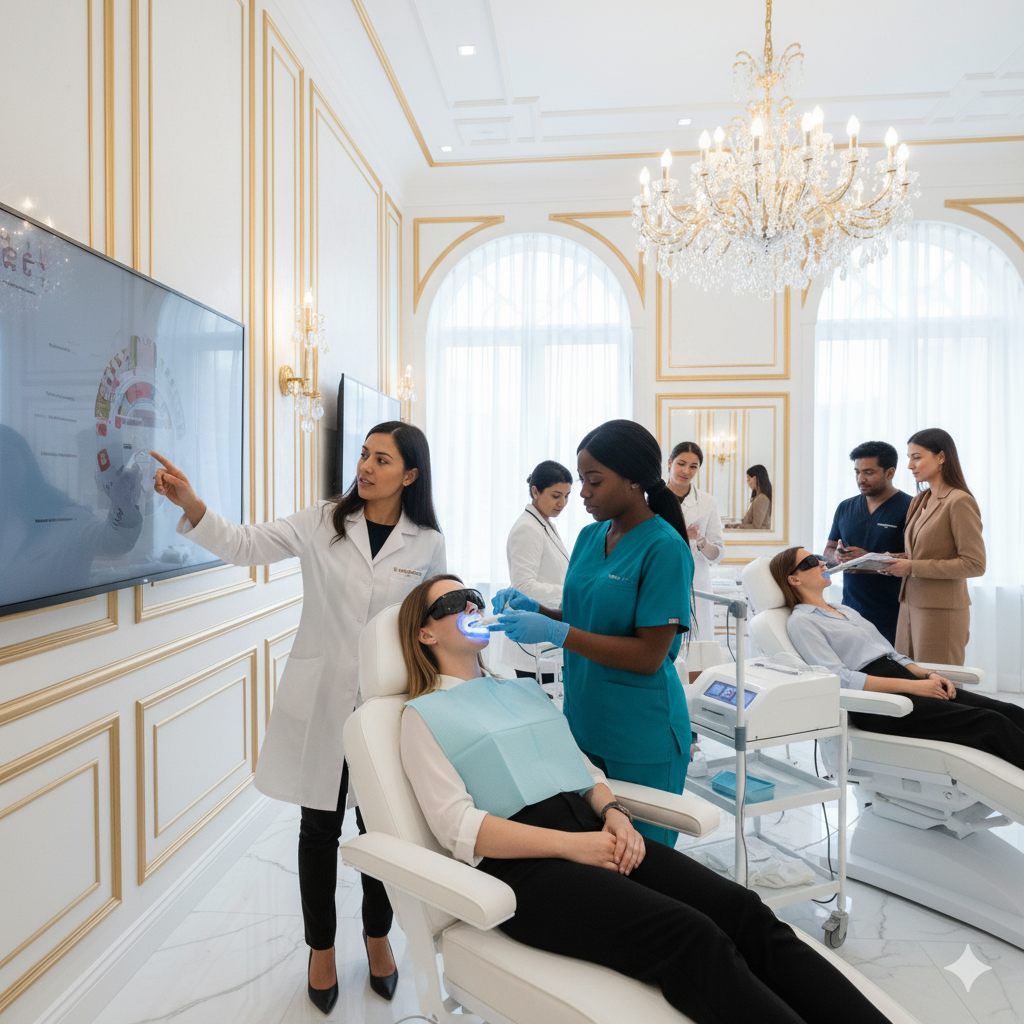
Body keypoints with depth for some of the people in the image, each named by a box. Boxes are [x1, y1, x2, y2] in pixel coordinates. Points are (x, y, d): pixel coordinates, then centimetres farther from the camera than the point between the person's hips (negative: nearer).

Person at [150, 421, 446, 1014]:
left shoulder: (427, 544, -4)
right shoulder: (322, 522, -4)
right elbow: (245, 546, -5)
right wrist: (191, 504, -20)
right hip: (321, 701, 0)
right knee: (320, 827, 13)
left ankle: (378, 936, 41)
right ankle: (322, 947, 38)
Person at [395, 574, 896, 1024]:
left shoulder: (522, 688, 23)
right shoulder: (423, 715, 6)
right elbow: (458, 827, -6)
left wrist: (613, 812, -2)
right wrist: (571, 845, -16)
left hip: (594, 831, 6)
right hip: (525, 863, -6)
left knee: (745, 913, -17)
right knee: (691, 938, -29)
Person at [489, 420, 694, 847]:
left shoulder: (665, 548, -15)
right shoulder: (589, 537, 6)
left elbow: (649, 656, -19)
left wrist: (554, 631, -23)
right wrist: (534, 608, -5)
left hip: (641, 742, -6)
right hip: (581, 726, 7)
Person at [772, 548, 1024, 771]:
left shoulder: (846, 610, 24)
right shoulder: (801, 621, -3)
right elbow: (838, 678, -15)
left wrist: (927, 674, 3)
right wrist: (911, 686, -18)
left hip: (903, 681, 8)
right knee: (990, 723, -21)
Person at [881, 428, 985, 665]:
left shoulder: (960, 502, -9)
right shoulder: (919, 502, 15)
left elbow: (974, 564, -14)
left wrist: (913, 567, -15)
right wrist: (895, 562, 3)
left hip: (941, 611, -7)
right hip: (910, 606, 7)